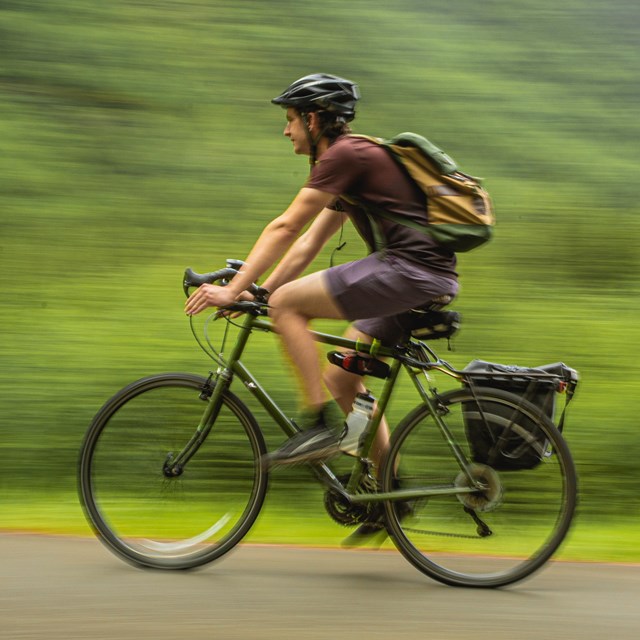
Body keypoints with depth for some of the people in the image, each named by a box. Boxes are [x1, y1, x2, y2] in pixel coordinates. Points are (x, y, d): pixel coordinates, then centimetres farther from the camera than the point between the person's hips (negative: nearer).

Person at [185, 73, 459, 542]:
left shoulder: (343, 155, -7)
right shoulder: (352, 159, 24)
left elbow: (284, 229, -10)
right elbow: (308, 243, 25)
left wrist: (233, 289, -7)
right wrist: (254, 292, 21)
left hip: (410, 269, -10)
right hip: (430, 278, 10)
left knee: (287, 303, -11)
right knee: (342, 378, 15)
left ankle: (320, 425, -10)